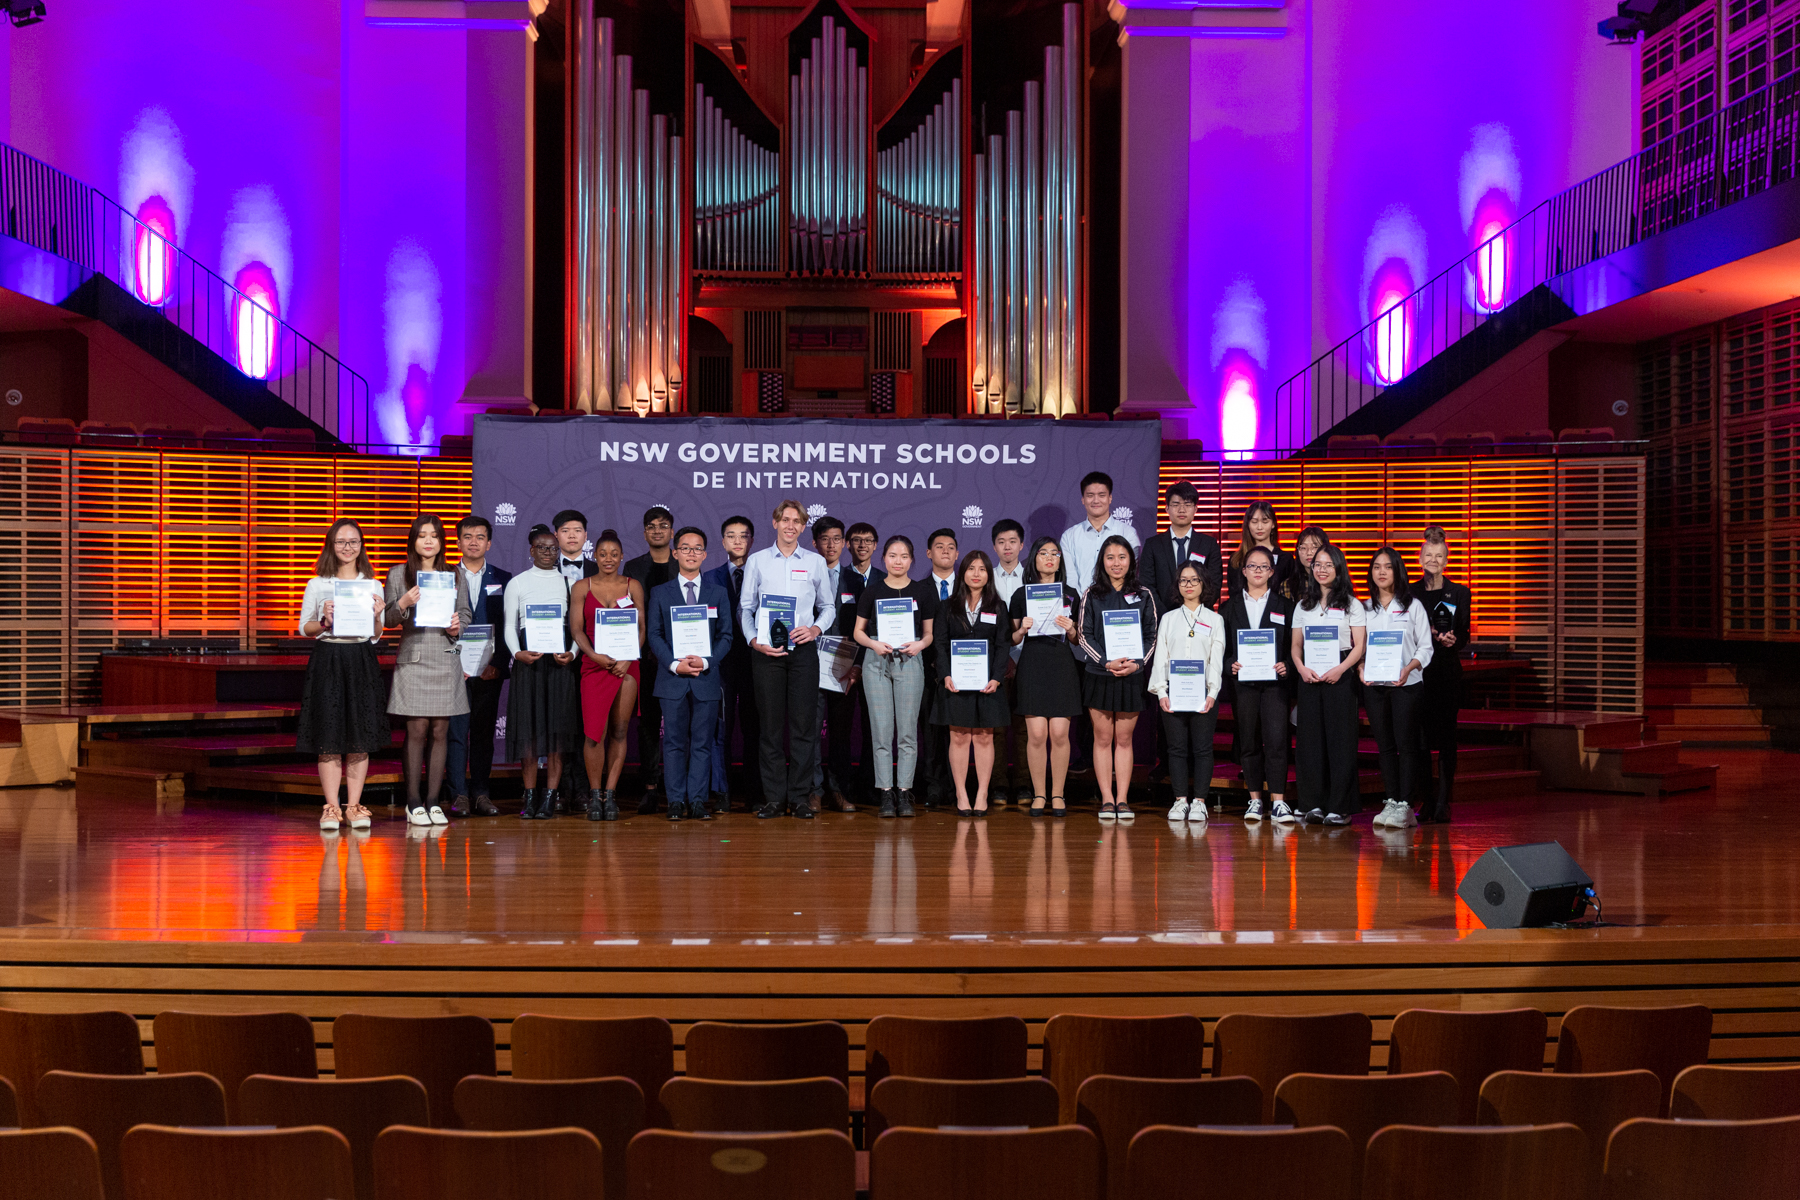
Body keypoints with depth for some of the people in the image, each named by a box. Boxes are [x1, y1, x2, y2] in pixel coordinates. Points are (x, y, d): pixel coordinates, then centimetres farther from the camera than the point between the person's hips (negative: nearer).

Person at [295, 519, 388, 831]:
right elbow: (304, 628, 8)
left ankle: (354, 806, 8)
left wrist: (376, 616, -9)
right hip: (327, 662, -1)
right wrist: (325, 622, -11)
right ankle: (331, 808, 3)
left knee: (360, 738, 2)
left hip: (362, 662, 2)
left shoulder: (372, 586, 10)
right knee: (328, 738, -3)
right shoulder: (317, 585, 6)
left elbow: (377, 636, 11)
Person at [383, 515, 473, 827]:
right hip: (413, 658, -2)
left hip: (446, 658, 2)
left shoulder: (455, 577, 12)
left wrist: (457, 626, -5)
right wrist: (404, 603, -14)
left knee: (440, 731, 2)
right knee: (417, 730, -5)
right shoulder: (399, 575, 7)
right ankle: (414, 802, 2)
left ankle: (433, 801, 7)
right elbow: (387, 619, 5)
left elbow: (465, 614, 16)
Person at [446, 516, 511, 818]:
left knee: (484, 731, 4)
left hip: (490, 668, 1)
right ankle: (459, 795, -1)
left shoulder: (503, 579, 10)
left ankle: (480, 793, 10)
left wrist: (499, 663, -5)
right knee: (456, 731, -4)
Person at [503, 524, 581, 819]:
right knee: (528, 726, -4)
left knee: (558, 726, -5)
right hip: (528, 659, 0)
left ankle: (549, 798, -2)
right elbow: (510, 624, 6)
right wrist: (517, 653, -10)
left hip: (560, 659, 0)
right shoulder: (517, 582, 10)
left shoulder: (568, 581, 11)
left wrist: (573, 652, -8)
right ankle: (530, 796, 2)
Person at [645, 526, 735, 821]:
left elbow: (725, 636, 6)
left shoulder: (718, 593, 10)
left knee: (702, 743, 1)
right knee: (675, 743, 2)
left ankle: (698, 801, 6)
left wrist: (706, 661, -11)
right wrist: (674, 663, -11)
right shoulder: (660, 594, 9)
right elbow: (654, 634, 4)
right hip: (672, 678, 0)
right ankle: (677, 801, 7)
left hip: (706, 678, 0)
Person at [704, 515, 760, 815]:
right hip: (721, 658, 0)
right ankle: (721, 793, 5)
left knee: (754, 727, 3)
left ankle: (754, 792, 10)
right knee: (720, 726, -1)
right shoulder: (710, 578, 11)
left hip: (756, 656, 0)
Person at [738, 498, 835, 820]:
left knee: (803, 723, -2)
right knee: (771, 723, 0)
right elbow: (745, 608, 8)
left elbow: (828, 605, 14)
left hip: (803, 649, 0)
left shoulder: (815, 562, 10)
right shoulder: (757, 561, 8)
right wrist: (754, 641, -8)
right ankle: (774, 797, 6)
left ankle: (800, 796, 4)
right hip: (767, 651, 0)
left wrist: (815, 629, -5)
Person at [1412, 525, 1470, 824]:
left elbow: (1464, 637, 3)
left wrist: (1452, 641, -18)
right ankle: (1426, 800, 9)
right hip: (1416, 670, 1)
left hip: (1447, 669, -1)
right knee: (1419, 735, 1)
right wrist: (1435, 637, -8)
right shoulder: (1409, 593, 8)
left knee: (1446, 735, -3)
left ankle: (1443, 802, 0)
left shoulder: (1459, 593, 6)